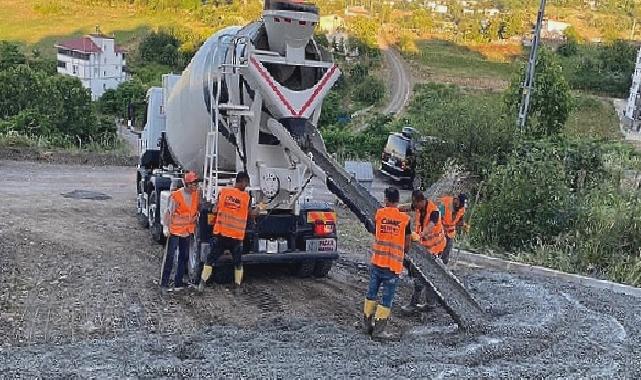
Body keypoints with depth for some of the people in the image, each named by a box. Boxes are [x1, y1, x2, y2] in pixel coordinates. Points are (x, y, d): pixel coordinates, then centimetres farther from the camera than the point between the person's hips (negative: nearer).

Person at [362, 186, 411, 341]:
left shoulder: (380, 213, -5)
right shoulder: (405, 219, -5)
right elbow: (407, 244, 3)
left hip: (377, 260, 2)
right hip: (394, 264, -2)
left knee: (372, 293, 17)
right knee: (387, 298, 4)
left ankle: (367, 323, 26)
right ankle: (379, 329, 6)